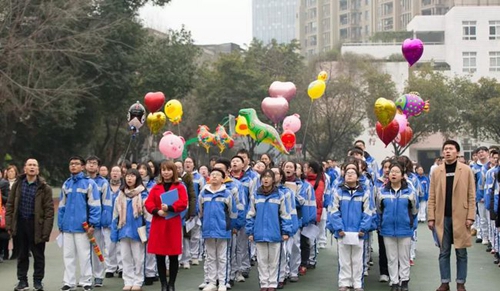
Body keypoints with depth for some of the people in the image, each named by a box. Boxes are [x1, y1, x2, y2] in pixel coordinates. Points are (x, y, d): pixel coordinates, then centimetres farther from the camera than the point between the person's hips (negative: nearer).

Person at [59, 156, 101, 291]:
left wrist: (92, 224, -13)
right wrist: (60, 224, 9)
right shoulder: (66, 184, 11)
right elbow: (62, 206, 14)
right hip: (67, 226, 5)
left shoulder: (89, 183, -4)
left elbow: (94, 205, -8)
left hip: (82, 226, -5)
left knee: (84, 255, 3)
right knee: (68, 255, 9)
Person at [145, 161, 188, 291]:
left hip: (173, 225, -2)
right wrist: (157, 211, -16)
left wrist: (169, 208, -22)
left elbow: (183, 203, -10)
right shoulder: (156, 187, 10)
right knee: (159, 257, 4)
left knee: (173, 257, 2)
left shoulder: (180, 187, 2)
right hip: (158, 224, 2)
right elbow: (148, 203, 2)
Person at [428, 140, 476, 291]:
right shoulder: (436, 172, 6)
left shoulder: (466, 170, 1)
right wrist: (431, 217, -1)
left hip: (460, 217, -2)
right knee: (444, 252, 7)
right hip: (442, 218, 2)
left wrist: (470, 217, -8)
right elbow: (432, 197, 5)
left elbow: (471, 196, -1)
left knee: (461, 252, 5)